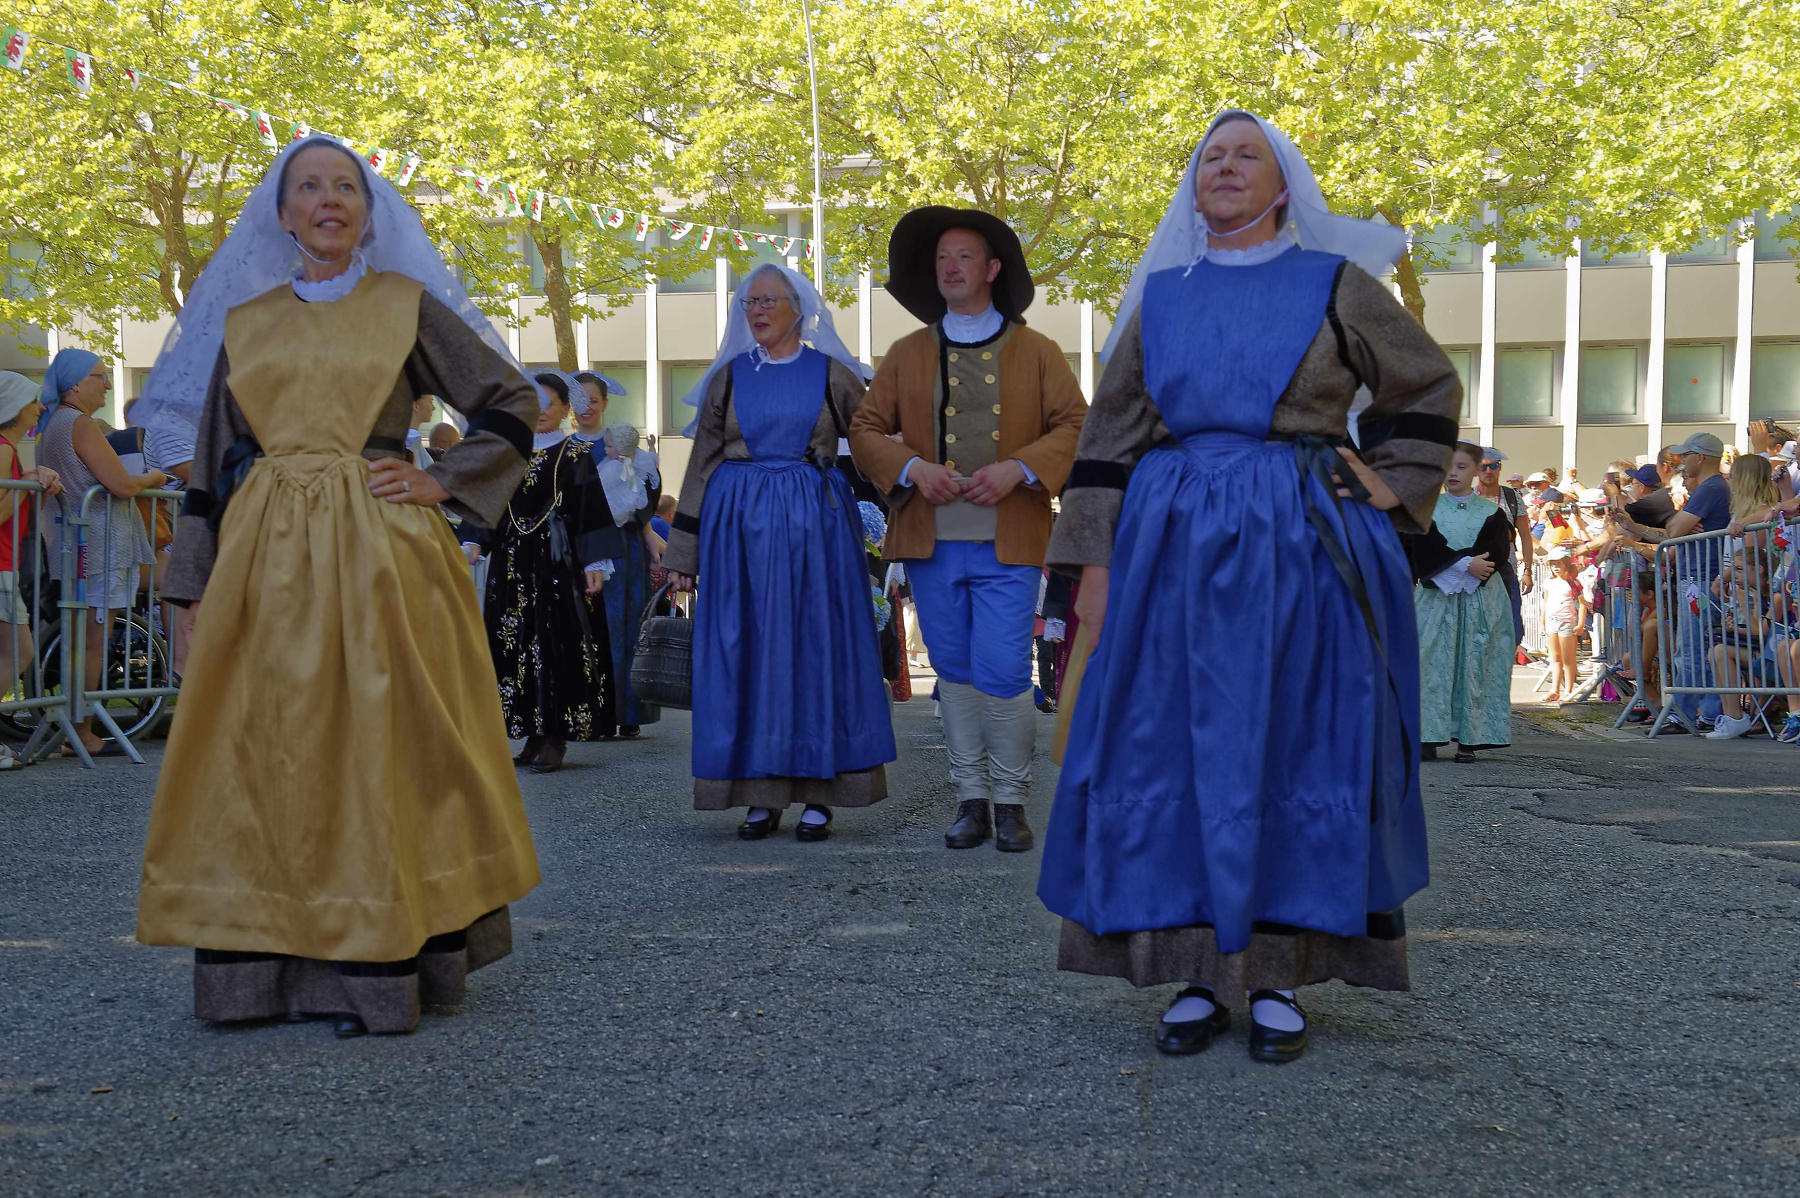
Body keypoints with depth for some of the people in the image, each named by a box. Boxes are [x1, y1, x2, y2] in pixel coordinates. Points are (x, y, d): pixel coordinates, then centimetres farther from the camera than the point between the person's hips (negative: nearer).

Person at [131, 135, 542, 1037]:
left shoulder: (406, 306, 6)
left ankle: (378, 967, 5)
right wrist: (203, 590, 8)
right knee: (266, 755, 3)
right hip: (265, 561, 3)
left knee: (376, 747, -2)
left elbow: (511, 405, 9)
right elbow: (213, 464, 14)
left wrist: (443, 483, -2)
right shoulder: (243, 322, 14)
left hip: (379, 558, -3)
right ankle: (268, 966, 12)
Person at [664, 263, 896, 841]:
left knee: (816, 647, -1)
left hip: (816, 524, -1)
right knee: (747, 653, 0)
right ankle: (761, 795, 7)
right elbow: (702, 465, 11)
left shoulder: (830, 373, 6)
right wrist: (683, 553, 8)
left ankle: (819, 795, 5)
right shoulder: (729, 377, 10)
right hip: (740, 527, 2)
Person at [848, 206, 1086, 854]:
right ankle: (970, 800, 17)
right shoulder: (906, 355, 14)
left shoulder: (1036, 352, 9)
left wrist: (1018, 470, -14)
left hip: (1007, 543, -3)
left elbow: (1075, 427, 3)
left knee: (1002, 674, -8)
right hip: (930, 540, 3)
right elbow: (865, 430, 11)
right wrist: (912, 468, -9)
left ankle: (1011, 802, 8)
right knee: (954, 675, 8)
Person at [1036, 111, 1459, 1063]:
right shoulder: (1161, 296, 12)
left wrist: (1388, 494, 4)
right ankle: (1202, 974, 9)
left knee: (1295, 753, -1)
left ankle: (1280, 978, 7)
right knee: (1175, 754, 0)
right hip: (1174, 552, 2)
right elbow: (1108, 440, 10)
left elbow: (1428, 389, 15)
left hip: (1301, 553, -2)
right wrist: (1094, 565, 2)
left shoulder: (1332, 284, 6)